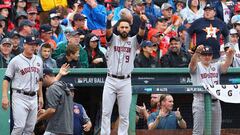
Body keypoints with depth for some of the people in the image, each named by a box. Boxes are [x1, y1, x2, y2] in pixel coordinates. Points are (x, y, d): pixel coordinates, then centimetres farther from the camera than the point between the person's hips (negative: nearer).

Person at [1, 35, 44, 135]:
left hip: (33, 98, 6)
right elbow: (6, 79, -6)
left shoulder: (38, 60, 13)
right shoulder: (16, 60, -5)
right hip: (20, 97, -6)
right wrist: (4, 97, -15)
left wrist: (40, 96, 20)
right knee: (19, 126, -15)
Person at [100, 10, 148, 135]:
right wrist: (109, 20, -38)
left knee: (124, 115, 4)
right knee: (106, 112, 0)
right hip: (110, 80, 0)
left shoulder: (133, 42, 6)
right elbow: (108, 32, -17)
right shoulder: (113, 39, 4)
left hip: (125, 82, 1)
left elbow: (141, 34, -13)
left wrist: (143, 22, -35)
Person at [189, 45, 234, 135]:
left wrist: (230, 55, -27)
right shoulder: (197, 66, 2)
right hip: (200, 102, -5)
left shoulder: (216, 66, 15)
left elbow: (226, 64, -3)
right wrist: (196, 52, -43)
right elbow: (193, 63, -20)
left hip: (215, 103, 5)